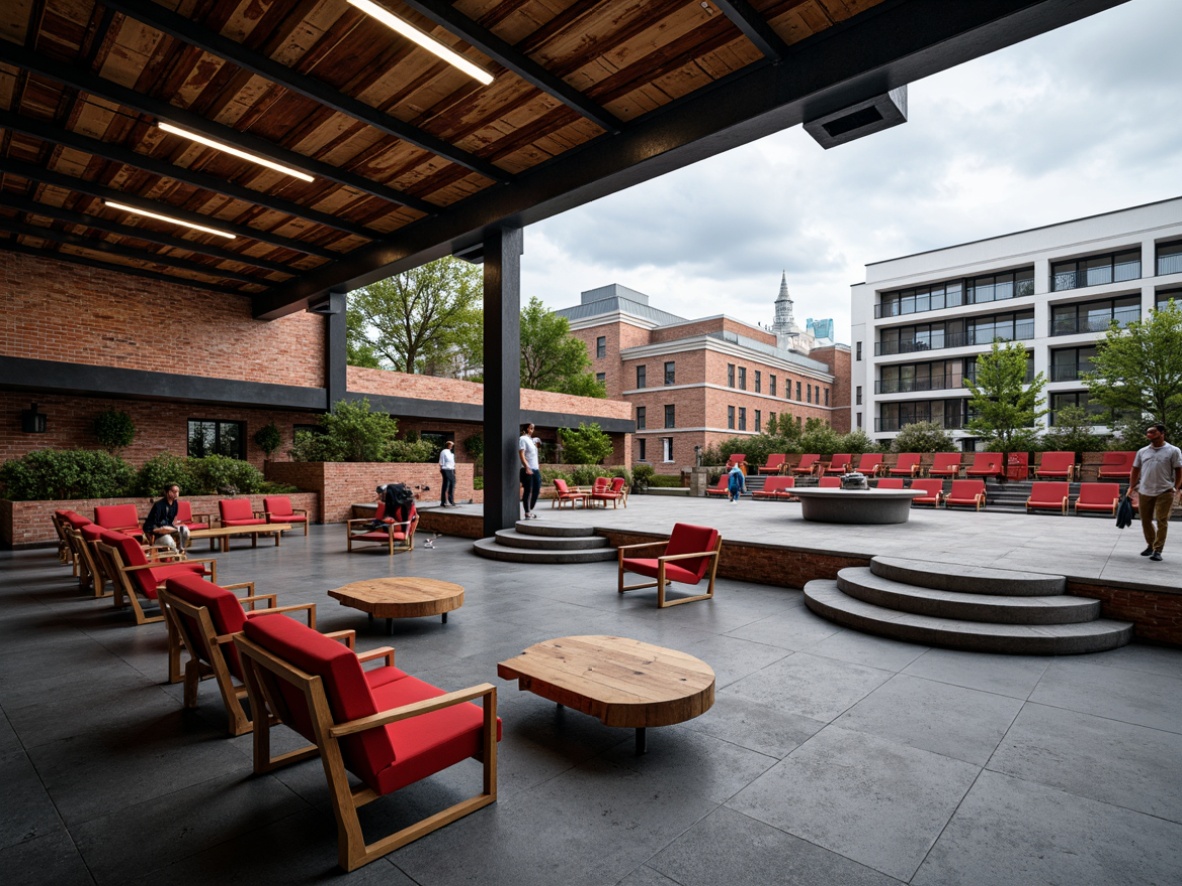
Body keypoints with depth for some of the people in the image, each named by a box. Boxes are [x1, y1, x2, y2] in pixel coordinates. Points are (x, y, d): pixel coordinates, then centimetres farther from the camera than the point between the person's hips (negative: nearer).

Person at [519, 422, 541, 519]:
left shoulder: (532, 439, 20)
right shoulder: (523, 439, -5)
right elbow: (521, 455, -15)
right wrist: (527, 467, -22)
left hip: (535, 469, 8)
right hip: (527, 469, -8)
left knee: (537, 490, 9)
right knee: (527, 491, -3)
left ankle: (530, 510, 22)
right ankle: (527, 513, 4)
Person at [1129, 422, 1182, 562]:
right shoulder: (1142, 451, 10)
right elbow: (1135, 470, 14)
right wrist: (1132, 487, 10)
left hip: (1164, 492, -4)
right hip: (1144, 492, 4)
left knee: (1162, 521, -3)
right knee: (1145, 520, 10)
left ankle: (1157, 550, 1)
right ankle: (1150, 546, 26)